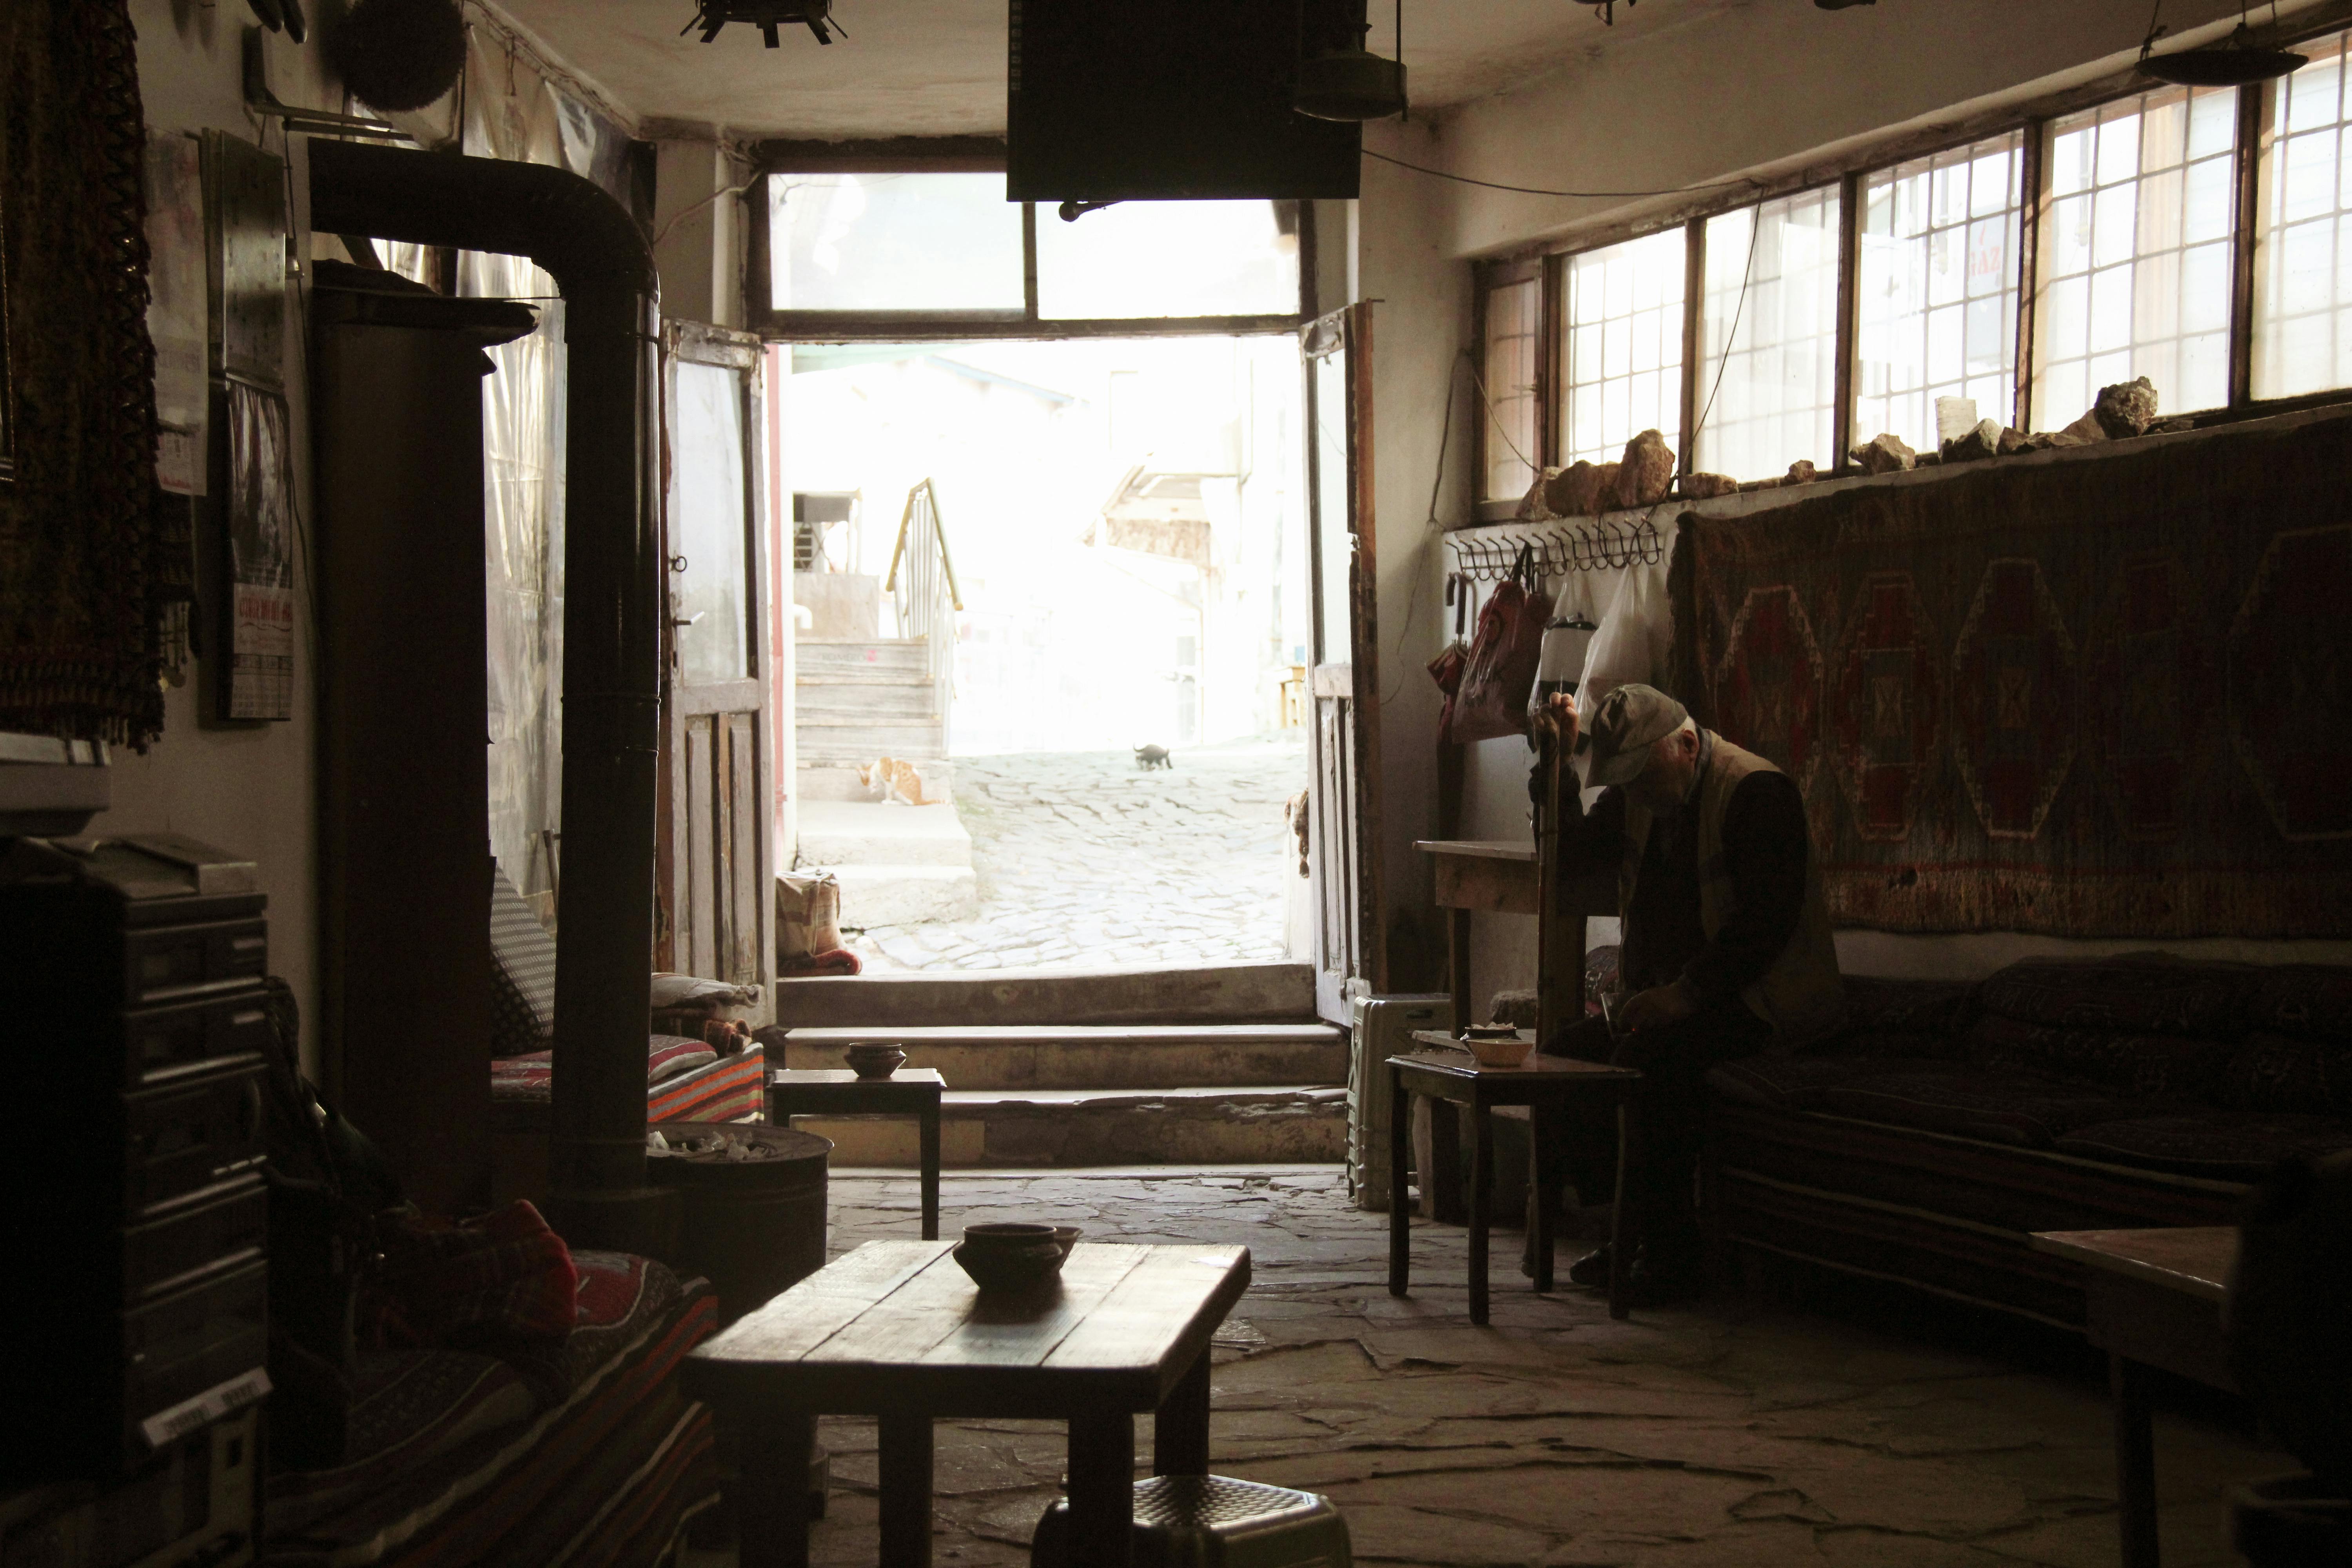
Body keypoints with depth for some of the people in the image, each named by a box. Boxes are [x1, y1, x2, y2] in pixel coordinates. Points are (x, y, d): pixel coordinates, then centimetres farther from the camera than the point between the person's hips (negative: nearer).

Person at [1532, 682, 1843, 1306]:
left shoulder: (1758, 792, -16)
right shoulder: (1634, 794, 10)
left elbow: (1767, 921, -23)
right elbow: (1570, 864, 9)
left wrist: (1684, 994, -28)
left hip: (1761, 999, -9)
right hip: (1669, 994, 9)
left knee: (1648, 1058, -32)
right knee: (1563, 1056, -9)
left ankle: (1671, 1255, -23)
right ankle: (1628, 1232, -2)